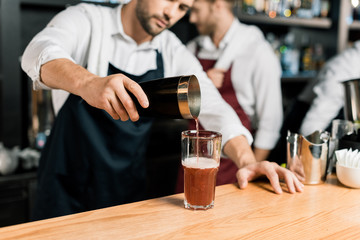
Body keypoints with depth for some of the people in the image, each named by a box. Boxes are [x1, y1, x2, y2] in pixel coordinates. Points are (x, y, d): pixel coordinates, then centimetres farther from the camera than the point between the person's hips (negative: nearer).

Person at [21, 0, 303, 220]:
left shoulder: (173, 53, 0)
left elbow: (213, 107, -7)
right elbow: (41, 52, -30)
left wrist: (248, 161, -24)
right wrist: (88, 82, -52)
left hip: (129, 193, 3)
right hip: (68, 188, -2)